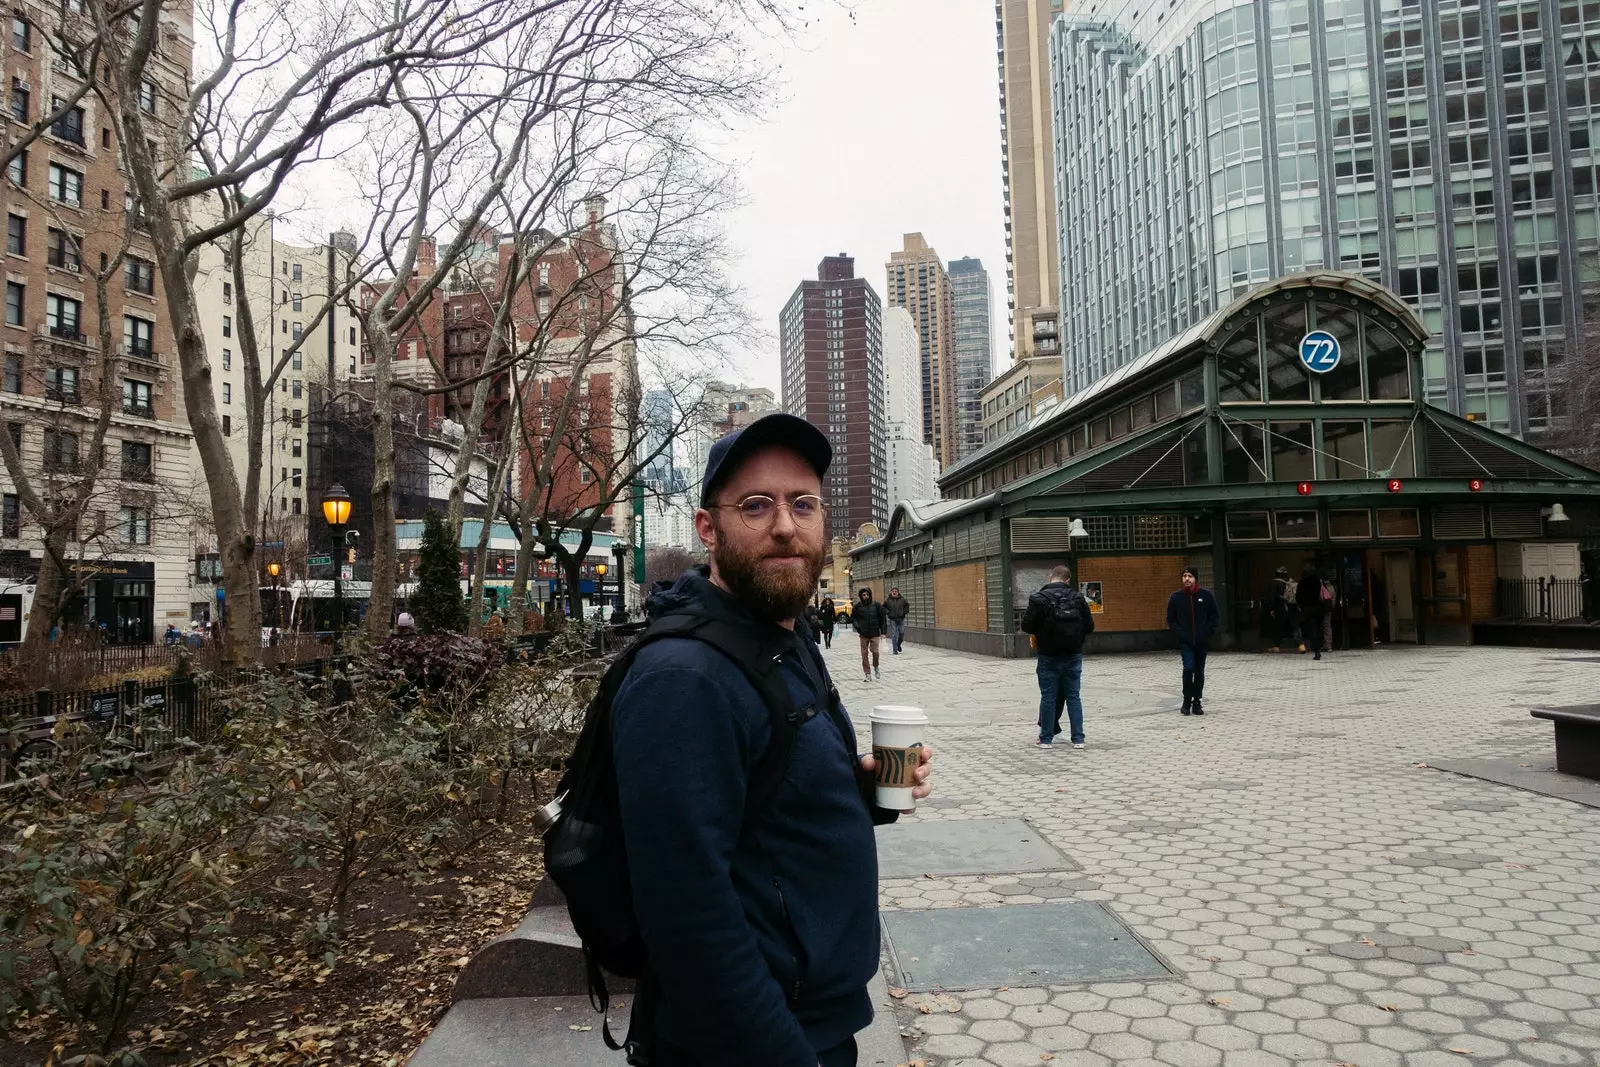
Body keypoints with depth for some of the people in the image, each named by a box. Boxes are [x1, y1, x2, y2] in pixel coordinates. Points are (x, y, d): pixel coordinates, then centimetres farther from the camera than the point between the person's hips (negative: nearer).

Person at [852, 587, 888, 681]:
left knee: (875, 651, -11)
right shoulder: (858, 606, 0)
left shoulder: (876, 605, 0)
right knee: (864, 654, 1)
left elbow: (883, 618, 4)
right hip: (863, 634, 1)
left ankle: (876, 667, 19)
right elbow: (853, 618, 9)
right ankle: (867, 674, 9)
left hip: (874, 633, -1)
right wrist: (857, 627, -6)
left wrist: (883, 631, 1)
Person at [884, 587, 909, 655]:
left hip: (901, 619, 2)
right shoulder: (888, 600, 0)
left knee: (902, 633, 2)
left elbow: (907, 606, 14)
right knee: (894, 635, -3)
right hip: (892, 620, -1)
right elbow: (883, 607, 10)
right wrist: (887, 612, -5)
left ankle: (898, 644, 32)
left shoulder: (902, 599, 3)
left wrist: (905, 612, 0)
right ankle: (895, 650, 2)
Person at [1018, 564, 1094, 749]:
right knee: (1073, 697, 10)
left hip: (1049, 657, -2)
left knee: (1048, 697, 7)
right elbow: (1090, 627, 1)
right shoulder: (1077, 598, -2)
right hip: (1073, 656, 2)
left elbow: (1026, 626, -11)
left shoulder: (1039, 599, -10)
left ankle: (1046, 738, 12)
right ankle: (1078, 739, 11)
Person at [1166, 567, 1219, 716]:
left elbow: (1214, 616, 6)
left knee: (1199, 672, 8)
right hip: (1185, 642, -1)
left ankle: (1197, 702, 19)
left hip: (1202, 641, 1)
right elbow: (1171, 619, 8)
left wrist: (1208, 632, -5)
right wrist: (1179, 632, -6)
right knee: (1188, 668, -16)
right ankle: (1186, 701, -2)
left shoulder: (1207, 595, 0)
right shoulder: (1176, 597, 0)